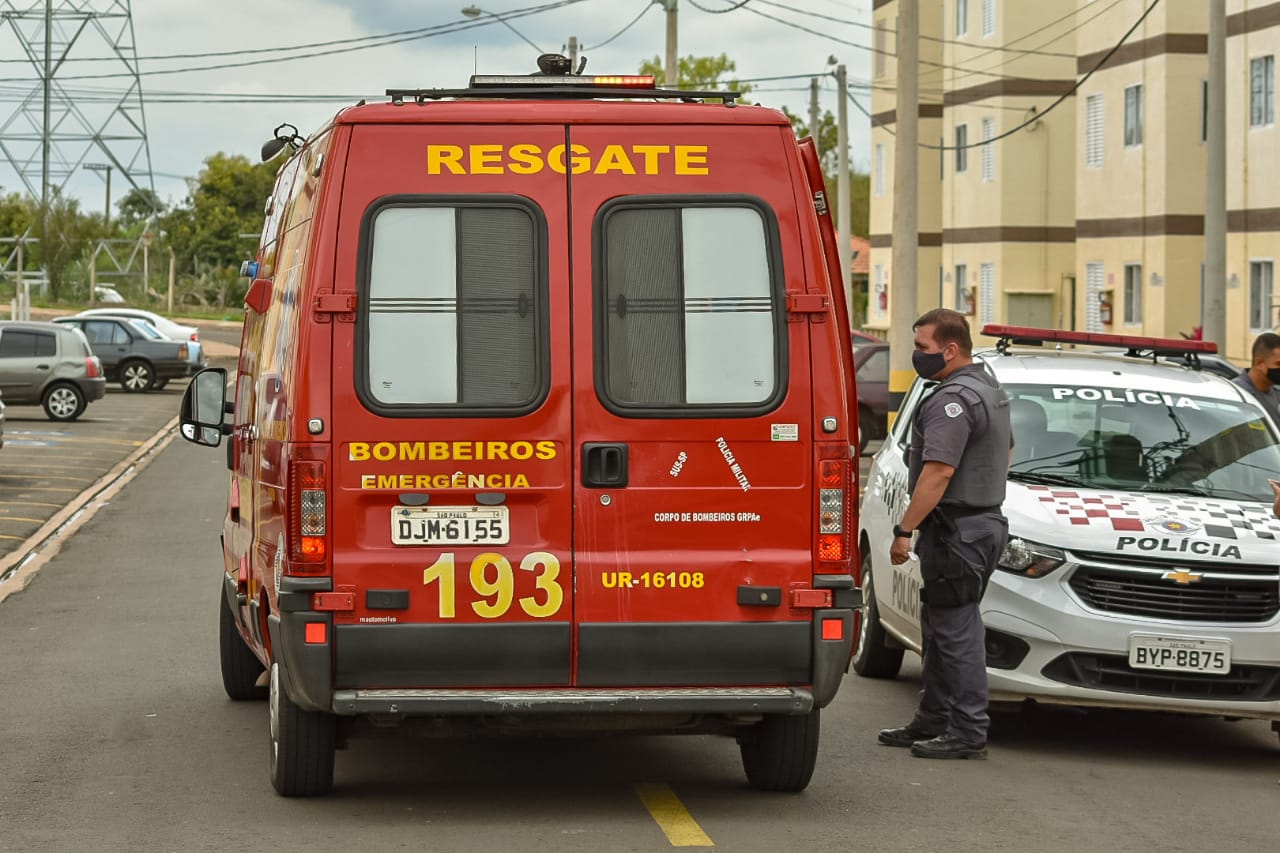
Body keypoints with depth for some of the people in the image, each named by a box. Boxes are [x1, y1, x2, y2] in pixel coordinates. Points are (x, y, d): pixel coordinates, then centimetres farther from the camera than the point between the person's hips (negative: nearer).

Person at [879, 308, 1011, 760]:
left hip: (956, 530, -11)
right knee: (941, 628, 17)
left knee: (956, 630, -8)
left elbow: (939, 472, -25)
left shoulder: (953, 400, -19)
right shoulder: (990, 389, 16)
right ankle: (932, 722, 24)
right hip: (985, 517, 11)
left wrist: (905, 529, -23)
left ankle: (968, 733, -7)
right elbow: (1006, 451, 31)